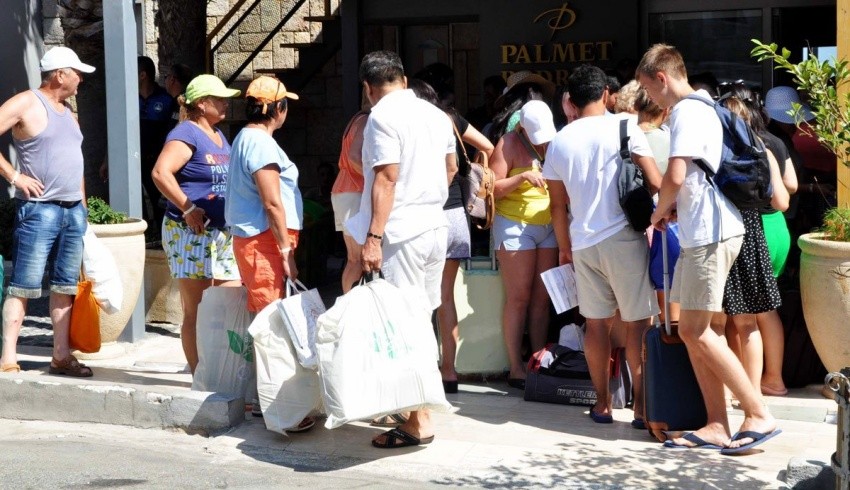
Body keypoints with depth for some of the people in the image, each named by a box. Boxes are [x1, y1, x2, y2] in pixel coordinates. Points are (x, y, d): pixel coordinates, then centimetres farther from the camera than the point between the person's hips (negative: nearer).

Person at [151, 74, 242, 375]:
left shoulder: (219, 136, 18)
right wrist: (188, 208, -24)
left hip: (223, 232, 9)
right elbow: (160, 173, -25)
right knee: (197, 310, -2)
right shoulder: (186, 134, -10)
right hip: (191, 233, -9)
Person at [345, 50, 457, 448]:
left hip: (401, 232, -8)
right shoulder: (436, 114, 13)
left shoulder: (383, 116, -11)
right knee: (421, 321, 16)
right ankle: (419, 405, 25)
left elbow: (386, 178, -18)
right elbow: (451, 168, 23)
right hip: (435, 225, 8)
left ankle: (418, 422, -6)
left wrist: (373, 237, -19)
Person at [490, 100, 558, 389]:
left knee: (542, 298, 5)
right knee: (518, 298, -6)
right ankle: (516, 369, -3)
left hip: (549, 226, 5)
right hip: (515, 226, -5)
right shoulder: (509, 144, -6)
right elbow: (492, 189, -11)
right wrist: (523, 177, -23)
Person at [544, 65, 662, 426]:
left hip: (583, 243, 4)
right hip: (623, 236, -4)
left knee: (597, 324, 11)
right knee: (638, 323, 2)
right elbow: (655, 183, -11)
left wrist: (564, 247, 22)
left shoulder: (559, 142, 7)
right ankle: (642, 405, 2)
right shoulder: (625, 129, -6)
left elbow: (557, 204, 11)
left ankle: (602, 404, 16)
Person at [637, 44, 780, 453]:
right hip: (701, 231, 10)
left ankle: (759, 415, -4)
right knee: (695, 331, 9)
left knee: (695, 330, -8)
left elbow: (675, 176, -22)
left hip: (710, 233, -10)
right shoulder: (702, 107, 20)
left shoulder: (686, 111, -12)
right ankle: (717, 426, 10)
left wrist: (659, 212, -4)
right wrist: (674, 207, 15)